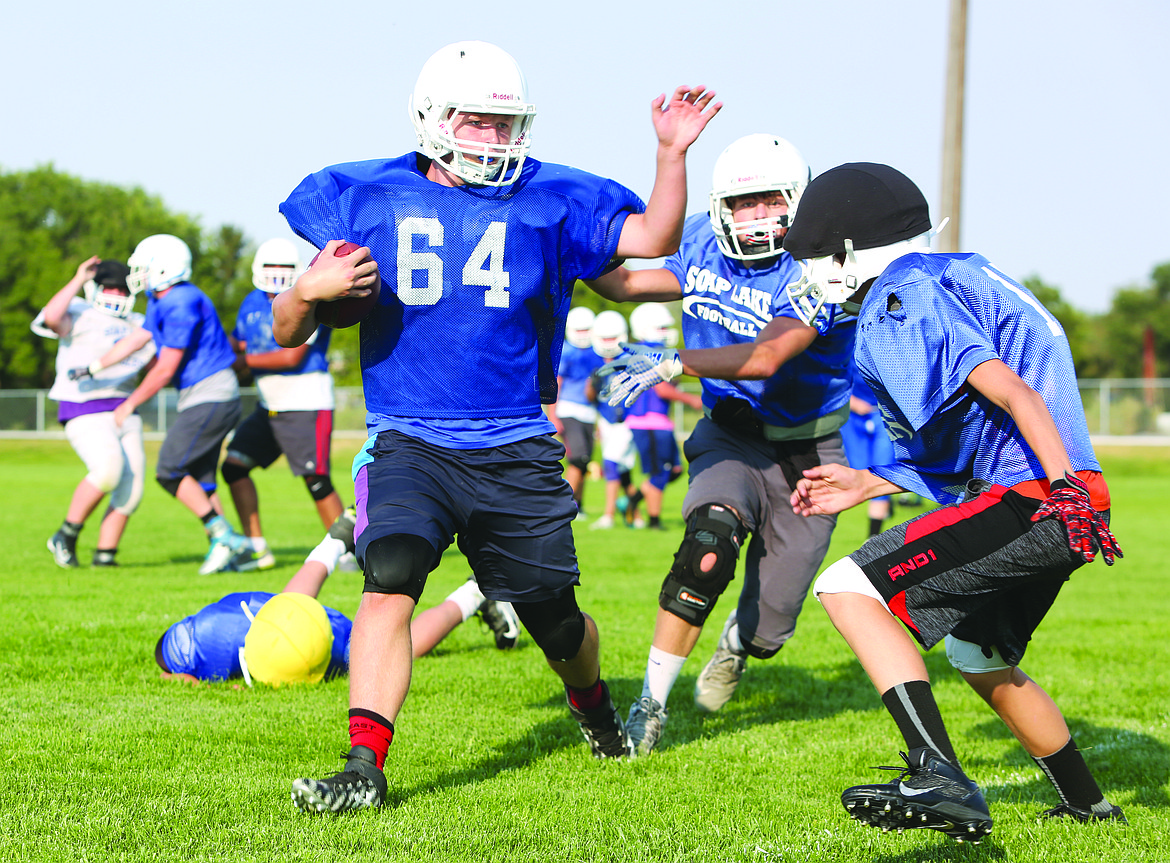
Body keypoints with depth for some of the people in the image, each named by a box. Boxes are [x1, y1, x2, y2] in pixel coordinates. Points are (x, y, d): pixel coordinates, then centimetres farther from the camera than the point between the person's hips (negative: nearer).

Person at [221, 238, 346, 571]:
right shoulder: (253, 303, 10)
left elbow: (293, 357, -19)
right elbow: (237, 342, 22)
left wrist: (246, 358, -11)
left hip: (306, 403, -8)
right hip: (270, 404, 8)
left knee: (317, 481, -8)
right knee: (234, 464, 1)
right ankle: (256, 547, 6)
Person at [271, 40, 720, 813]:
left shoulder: (549, 203, 3)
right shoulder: (363, 200, 1)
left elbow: (653, 241, -3)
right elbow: (289, 336, 3)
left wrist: (672, 153, -16)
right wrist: (309, 291, -19)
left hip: (517, 451, 1)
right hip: (411, 443, -1)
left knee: (555, 618, 11)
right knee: (390, 579, -26)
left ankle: (593, 702, 45)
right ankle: (364, 766, -26)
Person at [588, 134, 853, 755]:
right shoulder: (706, 246, -4)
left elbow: (766, 357, -37)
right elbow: (624, 282, 14)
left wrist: (670, 364, -46)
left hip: (804, 455, -2)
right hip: (728, 436, 3)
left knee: (766, 630, 2)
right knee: (709, 544, -30)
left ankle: (738, 641, 44)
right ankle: (650, 705, -20)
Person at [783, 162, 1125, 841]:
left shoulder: (901, 302, -10)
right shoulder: (957, 277, 22)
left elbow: (1012, 394, -22)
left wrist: (1069, 494, -29)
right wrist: (865, 486, 28)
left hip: (1029, 501, -10)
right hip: (1047, 502, 10)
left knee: (850, 589, -14)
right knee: (981, 660, 29)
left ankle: (940, 779, -24)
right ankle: (1089, 807, 43)